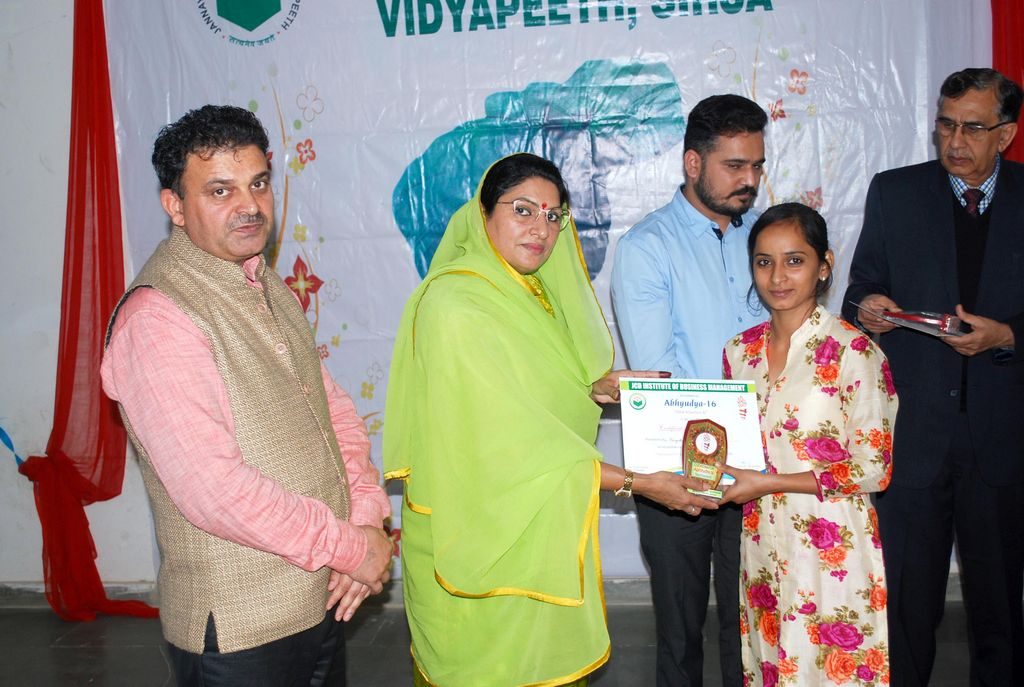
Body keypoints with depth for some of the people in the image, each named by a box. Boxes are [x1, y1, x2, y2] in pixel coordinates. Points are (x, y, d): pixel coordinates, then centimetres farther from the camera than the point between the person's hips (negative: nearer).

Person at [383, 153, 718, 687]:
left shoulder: (527, 290, 4)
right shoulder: (454, 307, -22)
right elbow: (511, 438, -26)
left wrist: (598, 386, -5)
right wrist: (636, 482, -24)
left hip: (536, 522, 8)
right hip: (477, 536, -7)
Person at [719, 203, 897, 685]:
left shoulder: (854, 352, -13)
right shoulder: (740, 351, 4)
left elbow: (872, 469, -13)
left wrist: (768, 483, -16)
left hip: (832, 553, -5)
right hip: (764, 545, 5)